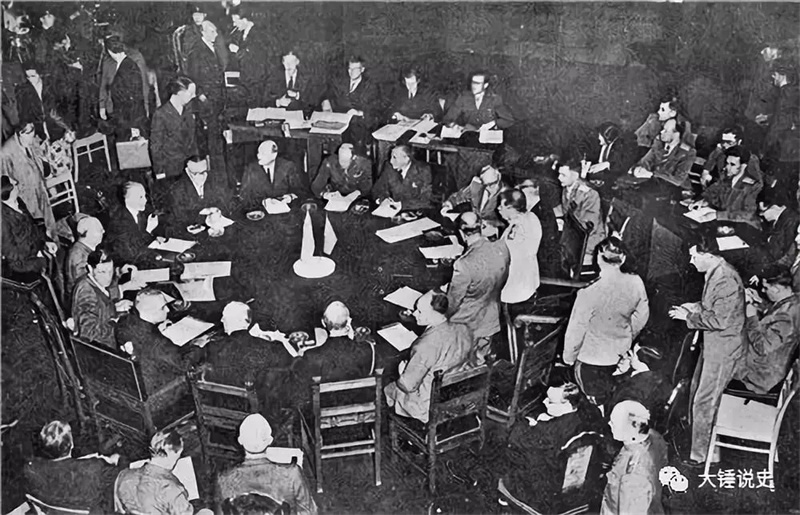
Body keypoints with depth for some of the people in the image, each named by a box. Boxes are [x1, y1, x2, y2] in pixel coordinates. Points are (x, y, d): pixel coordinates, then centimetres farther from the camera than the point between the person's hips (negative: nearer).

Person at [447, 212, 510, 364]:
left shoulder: (464, 265, -34)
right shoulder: (502, 247, -17)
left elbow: (453, 301, -20)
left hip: (469, 325, -5)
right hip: (492, 320, 5)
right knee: (482, 352, 30)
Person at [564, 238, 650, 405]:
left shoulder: (589, 294, -32)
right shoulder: (636, 283, -17)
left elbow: (576, 332, -20)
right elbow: (642, 316, 0)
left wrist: (569, 357, -1)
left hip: (592, 358, -4)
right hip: (620, 352, 4)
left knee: (597, 404, 17)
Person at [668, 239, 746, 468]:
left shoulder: (726, 279, -27)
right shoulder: (715, 272, 5)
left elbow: (719, 320, -28)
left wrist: (689, 316, -18)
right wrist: (696, 307, 4)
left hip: (723, 349, -10)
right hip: (712, 345, 10)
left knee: (704, 401, -1)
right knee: (697, 391, 21)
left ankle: (702, 454, 12)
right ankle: (698, 440, 38)